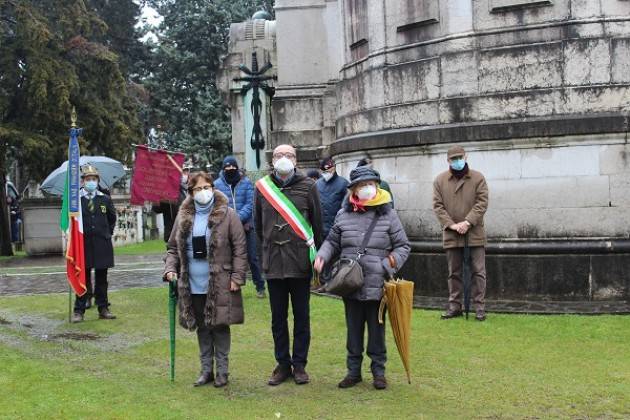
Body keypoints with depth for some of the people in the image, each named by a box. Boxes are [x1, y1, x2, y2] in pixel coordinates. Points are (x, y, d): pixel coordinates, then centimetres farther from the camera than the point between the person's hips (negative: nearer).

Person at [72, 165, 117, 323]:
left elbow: (112, 218, 21)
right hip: (83, 244, -2)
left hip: (102, 245, 2)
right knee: (83, 279, 1)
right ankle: (79, 311, 6)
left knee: (102, 279, 9)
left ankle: (103, 309, 16)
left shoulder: (105, 199, 6)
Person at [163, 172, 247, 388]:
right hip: (193, 285, 4)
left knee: (220, 326, 4)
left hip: (219, 285, -4)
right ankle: (206, 370, 23)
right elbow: (173, 248, 14)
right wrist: (170, 268, -2)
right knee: (202, 328, 13)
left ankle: (222, 371, 16)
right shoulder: (183, 217, 7)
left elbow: (240, 249, -6)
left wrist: (237, 277, -11)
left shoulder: (227, 215, -5)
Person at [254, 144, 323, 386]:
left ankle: (299, 364, 17)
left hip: (300, 263, -1)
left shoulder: (307, 186, 0)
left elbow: (318, 222, 6)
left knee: (301, 316, 7)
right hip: (273, 263, 1)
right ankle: (283, 364, 19)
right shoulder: (262, 187, 3)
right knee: (278, 318, 9)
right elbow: (258, 225, 13)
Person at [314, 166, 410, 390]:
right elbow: (332, 242, 16)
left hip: (377, 285, -2)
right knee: (353, 329, 12)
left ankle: (378, 371, 21)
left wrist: (390, 263, -12)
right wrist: (322, 256, -3)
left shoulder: (388, 215, -1)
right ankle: (353, 370, 24)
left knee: (377, 329, 8)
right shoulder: (344, 215, 5)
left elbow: (403, 246, 4)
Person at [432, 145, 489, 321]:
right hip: (451, 235, 2)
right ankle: (454, 306, 19)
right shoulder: (440, 180, 4)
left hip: (474, 234, -1)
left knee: (478, 272, 1)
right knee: (454, 273, 10)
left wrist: (468, 222, -18)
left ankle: (479, 307, 9)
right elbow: (438, 206, -1)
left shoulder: (478, 178, 0)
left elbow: (482, 203, -6)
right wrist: (451, 224, -13)